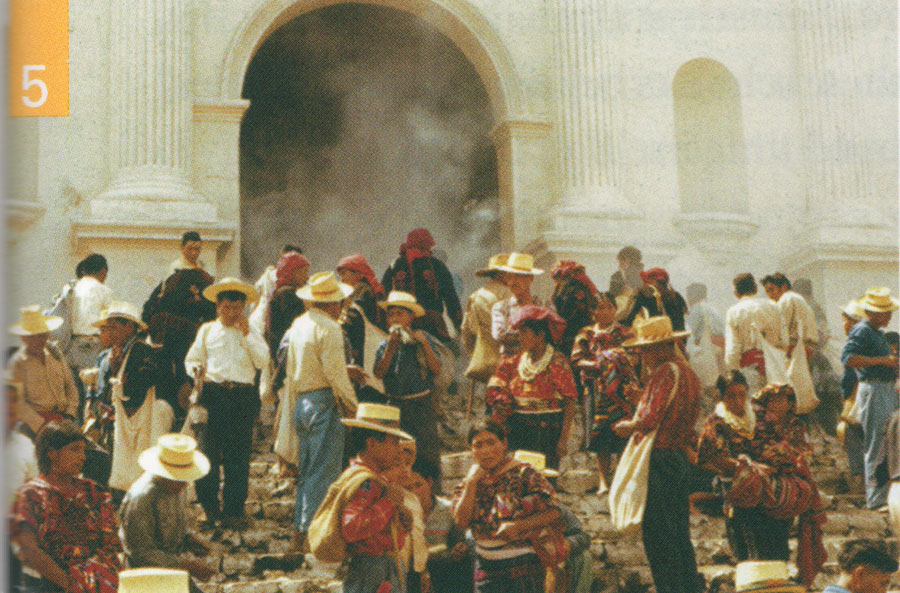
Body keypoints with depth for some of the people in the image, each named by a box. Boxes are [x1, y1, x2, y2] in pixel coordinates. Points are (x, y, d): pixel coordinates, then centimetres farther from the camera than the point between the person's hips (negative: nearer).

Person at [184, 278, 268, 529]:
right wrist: (197, 370, -8)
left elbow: (263, 361, 1)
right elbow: (191, 359, 14)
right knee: (208, 451, -6)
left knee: (239, 455, 1)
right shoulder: (207, 330, 13)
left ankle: (233, 510, 9)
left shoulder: (250, 333, 14)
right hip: (214, 393, 0)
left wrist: (247, 334, -3)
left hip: (244, 396, 1)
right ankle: (209, 506, 7)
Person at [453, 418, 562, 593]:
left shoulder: (524, 474, -6)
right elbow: (461, 521, -4)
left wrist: (518, 526, -18)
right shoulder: (469, 481, 8)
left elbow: (554, 511, -9)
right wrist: (471, 483, -9)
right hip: (486, 564, 5)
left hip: (523, 565, -4)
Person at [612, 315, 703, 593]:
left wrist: (625, 426, -5)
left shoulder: (666, 373, -18)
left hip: (660, 459, -10)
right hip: (680, 457, 10)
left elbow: (649, 420, -22)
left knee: (657, 531, -3)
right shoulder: (685, 370, 13)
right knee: (679, 531, 18)